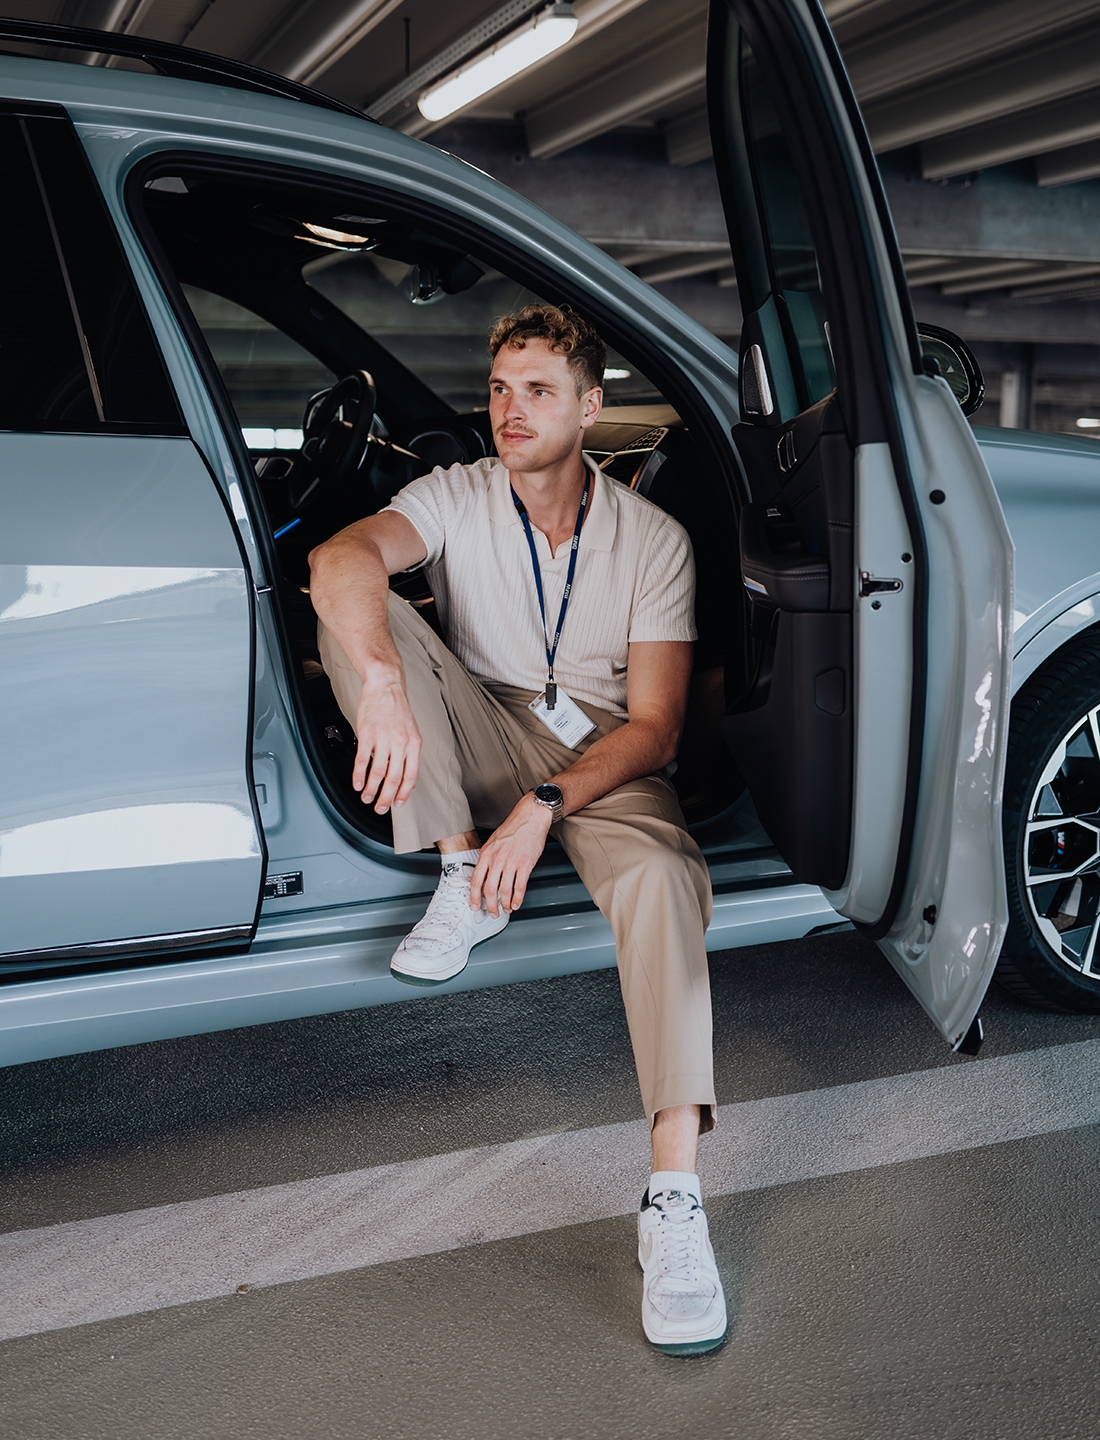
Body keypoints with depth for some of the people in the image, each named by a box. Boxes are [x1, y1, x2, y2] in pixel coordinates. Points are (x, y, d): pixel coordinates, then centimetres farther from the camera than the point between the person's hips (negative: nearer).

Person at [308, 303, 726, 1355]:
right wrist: (384, 686, -48)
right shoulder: (459, 497, -4)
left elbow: (655, 725, -11)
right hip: (482, 745, 2)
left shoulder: (653, 540, -5)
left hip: (602, 762, -2)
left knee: (661, 872, -36)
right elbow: (342, 556, -27)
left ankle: (673, 1197, -41)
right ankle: (466, 878, -17)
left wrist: (546, 805, -27)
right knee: (360, 616, -22)